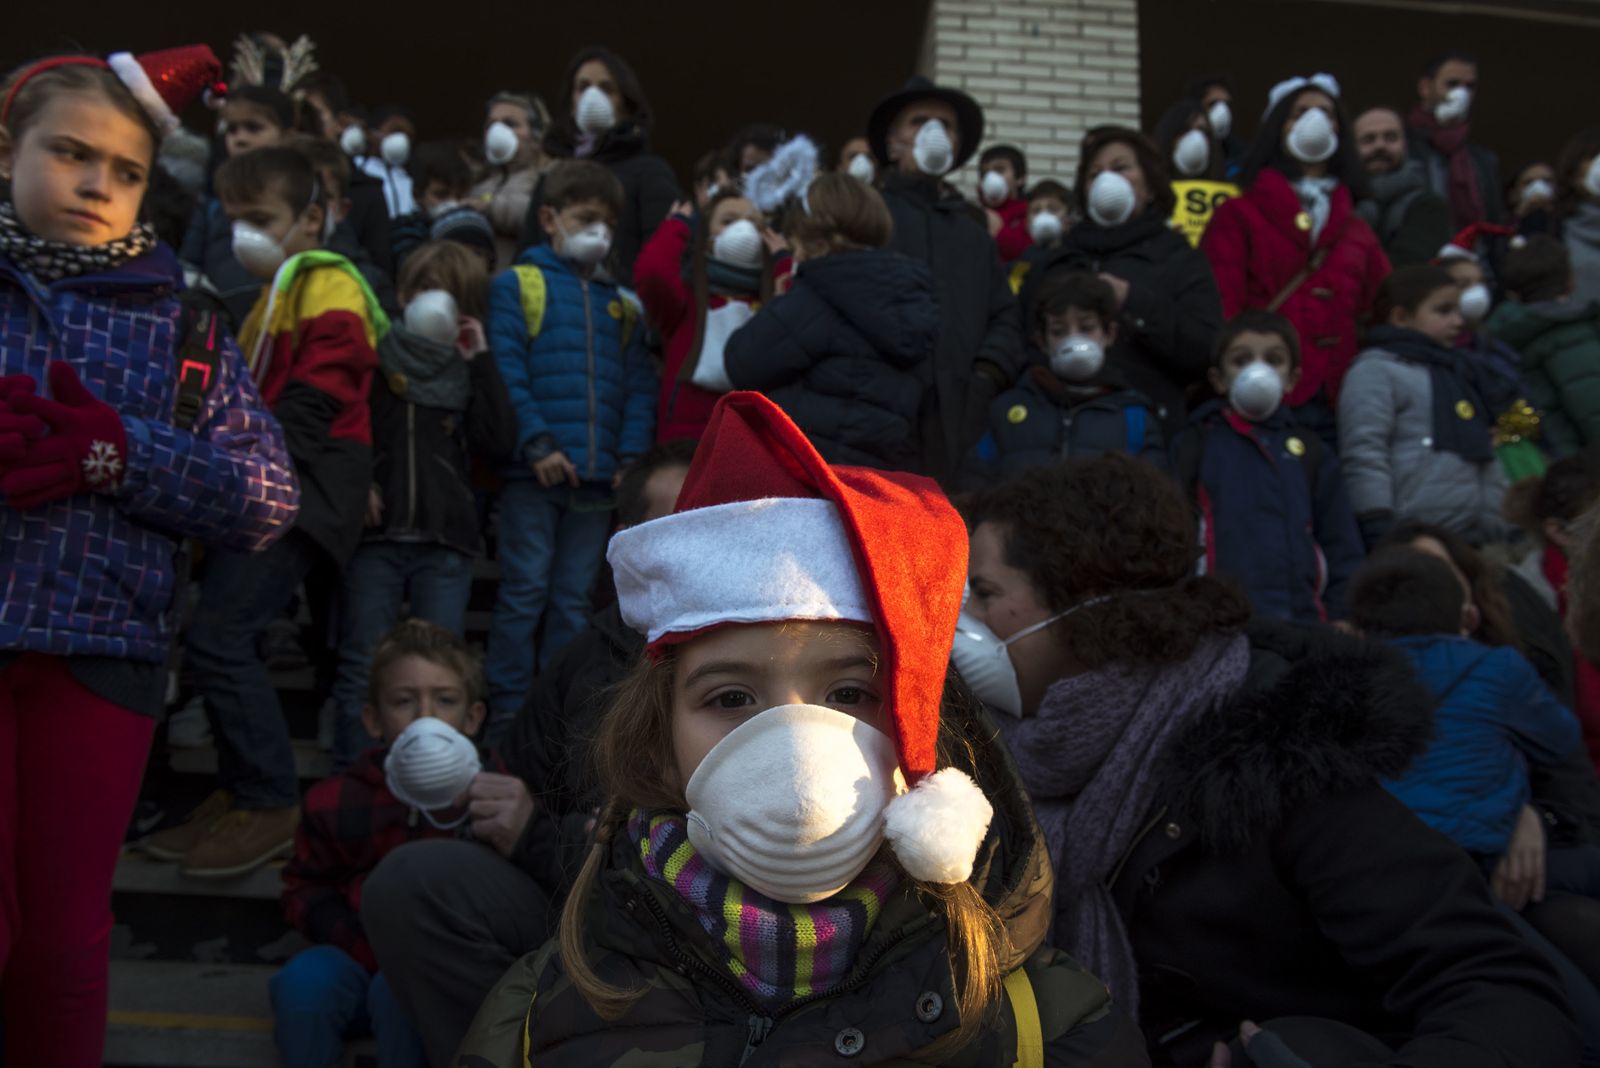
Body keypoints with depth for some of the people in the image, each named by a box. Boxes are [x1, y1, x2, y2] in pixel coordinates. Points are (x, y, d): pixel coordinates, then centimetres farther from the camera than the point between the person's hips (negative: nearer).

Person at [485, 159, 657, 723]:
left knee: (575, 597, 8)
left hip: (599, 475, 4)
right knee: (525, 590, -1)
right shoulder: (516, 285, 4)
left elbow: (639, 384, 12)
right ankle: (506, 709, 7)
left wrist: (632, 455, -2)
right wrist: (536, 442, -16)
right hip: (533, 471, -4)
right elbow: (505, 370, -6)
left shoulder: (620, 305, 17)